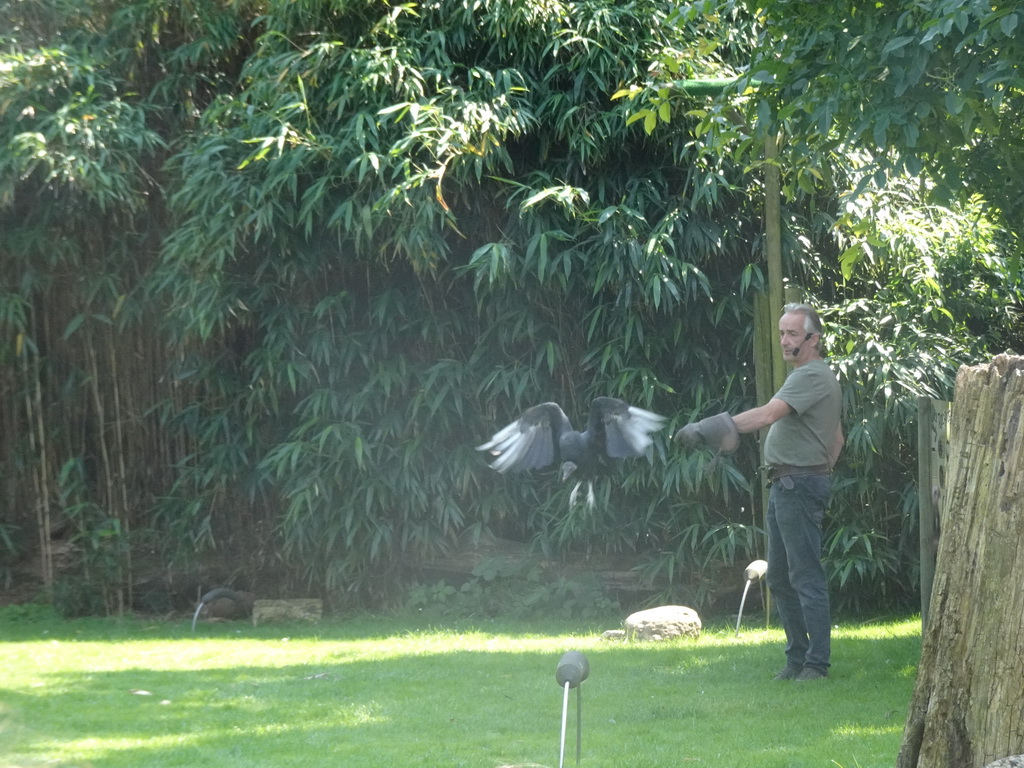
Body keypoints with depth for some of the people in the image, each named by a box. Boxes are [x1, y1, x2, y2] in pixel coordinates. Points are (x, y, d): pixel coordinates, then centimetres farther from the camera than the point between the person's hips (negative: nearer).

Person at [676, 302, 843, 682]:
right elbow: (837, 438, 30)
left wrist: (713, 427, -33)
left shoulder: (812, 376, -13)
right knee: (779, 577, 12)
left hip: (799, 485, -11)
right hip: (783, 485, 11)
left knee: (805, 575, -10)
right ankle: (797, 657, 17)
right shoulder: (807, 376, 22)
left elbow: (768, 414, -27)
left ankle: (817, 663, -8)